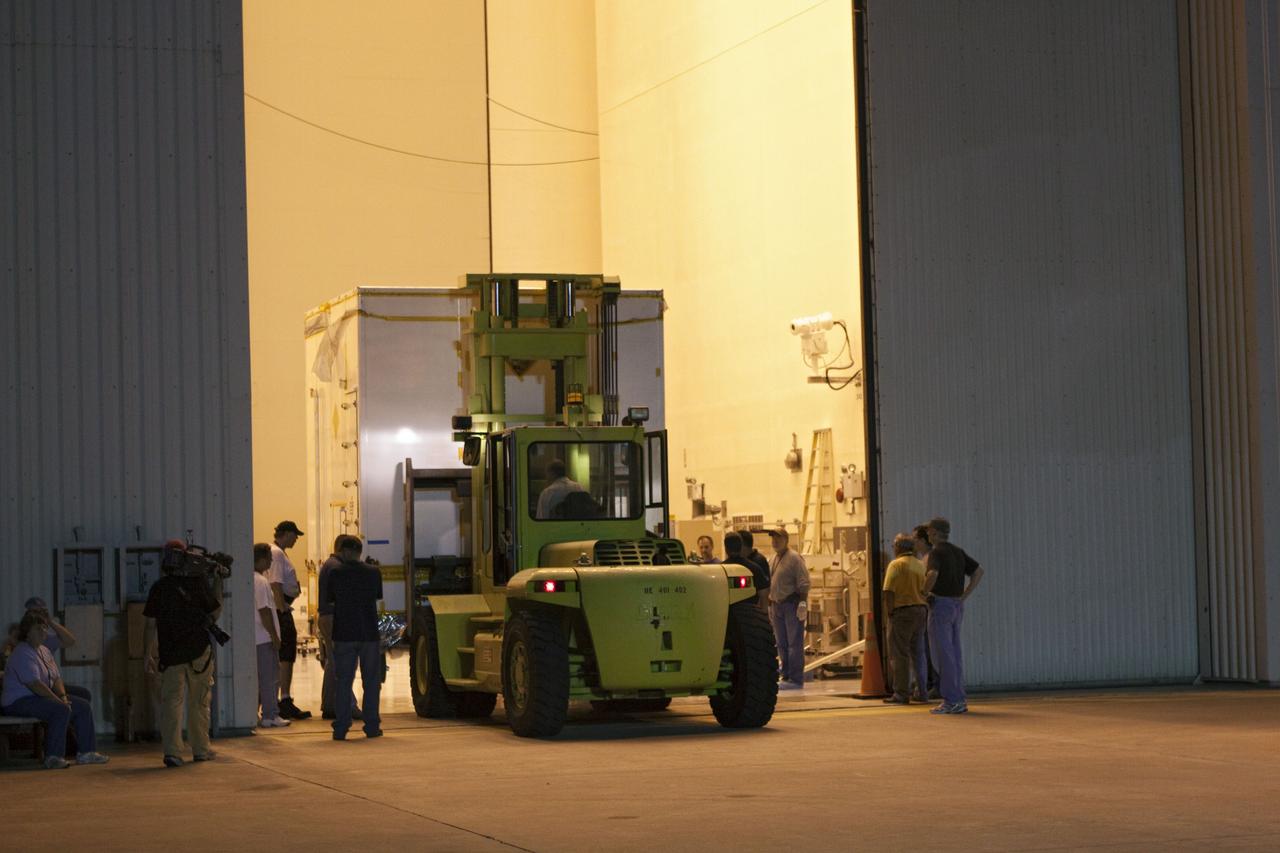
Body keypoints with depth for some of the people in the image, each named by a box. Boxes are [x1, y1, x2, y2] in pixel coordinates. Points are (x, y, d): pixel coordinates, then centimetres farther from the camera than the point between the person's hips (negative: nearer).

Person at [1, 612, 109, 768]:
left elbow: (56, 678, 14)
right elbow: (34, 684, -26)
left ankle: (86, 751, 2)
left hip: (40, 697, 10)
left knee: (83, 706, 1)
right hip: (19, 701, -10)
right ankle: (53, 757, -30)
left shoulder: (44, 651, 15)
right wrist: (58, 700, -24)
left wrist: (63, 696, -6)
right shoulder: (22, 653, -18)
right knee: (61, 710, -33)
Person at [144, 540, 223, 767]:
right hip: (199, 652, 0)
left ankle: (172, 751, -9)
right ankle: (201, 750, 18)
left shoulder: (159, 588, -2)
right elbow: (215, 611, 5)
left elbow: (152, 624, -2)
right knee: (199, 702, 12)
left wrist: (149, 654, 5)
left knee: (171, 701, 1)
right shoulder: (198, 584, -4)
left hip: (170, 654, 0)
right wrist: (218, 582, 14)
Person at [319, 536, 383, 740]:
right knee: (371, 681, 8)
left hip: (344, 634, -1)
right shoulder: (374, 573, 1)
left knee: (343, 681, 3)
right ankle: (372, 726, 7)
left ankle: (341, 729, 0)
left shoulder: (335, 573, -4)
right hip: (369, 633, 1)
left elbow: (327, 602, 3)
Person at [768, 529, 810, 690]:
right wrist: (770, 604, 18)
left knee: (794, 642, -8)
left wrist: (803, 603, -19)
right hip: (777, 604, 8)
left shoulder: (794, 558, -8)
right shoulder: (773, 559, 17)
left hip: (792, 604, -8)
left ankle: (796, 679, -8)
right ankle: (786, 676, 18)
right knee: (782, 644, 11)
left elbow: (804, 584, -13)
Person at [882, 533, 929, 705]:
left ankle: (901, 693, -4)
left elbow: (889, 592, -15)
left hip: (902, 612, -7)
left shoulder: (896, 565, -8)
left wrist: (889, 614, -10)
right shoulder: (921, 565, 12)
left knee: (900, 654, -3)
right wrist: (925, 613, 13)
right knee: (918, 652, 14)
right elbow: (926, 591, 9)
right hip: (921, 610, 7)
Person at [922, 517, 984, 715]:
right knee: (954, 653, 10)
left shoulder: (936, 552, -12)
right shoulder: (958, 552, 12)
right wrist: (964, 596, 11)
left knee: (943, 655, -5)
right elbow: (978, 571, 14)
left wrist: (924, 593, -12)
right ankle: (959, 700, 9)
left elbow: (933, 574, -30)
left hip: (940, 606, -8)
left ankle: (950, 701, -8)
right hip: (957, 607, 8)